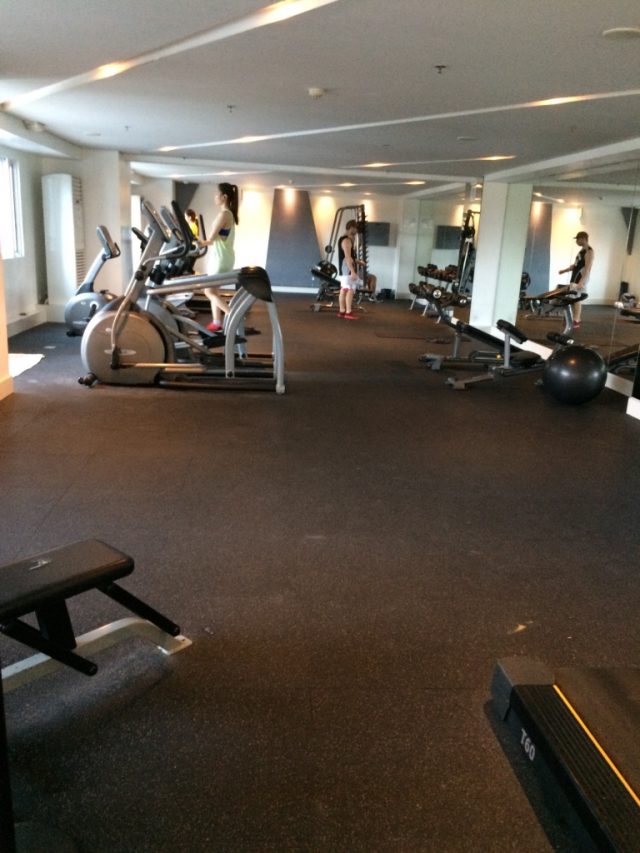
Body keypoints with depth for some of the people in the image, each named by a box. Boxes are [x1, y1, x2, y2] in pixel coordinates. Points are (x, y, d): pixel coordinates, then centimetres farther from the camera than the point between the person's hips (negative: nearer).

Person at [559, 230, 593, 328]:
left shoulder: (589, 251, -13)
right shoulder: (581, 250, 17)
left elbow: (587, 268, -22)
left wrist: (582, 282, -31)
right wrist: (564, 270, 20)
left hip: (581, 280, -9)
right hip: (575, 278, 9)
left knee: (577, 299, -10)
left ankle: (576, 321, -8)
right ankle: (577, 319, 17)